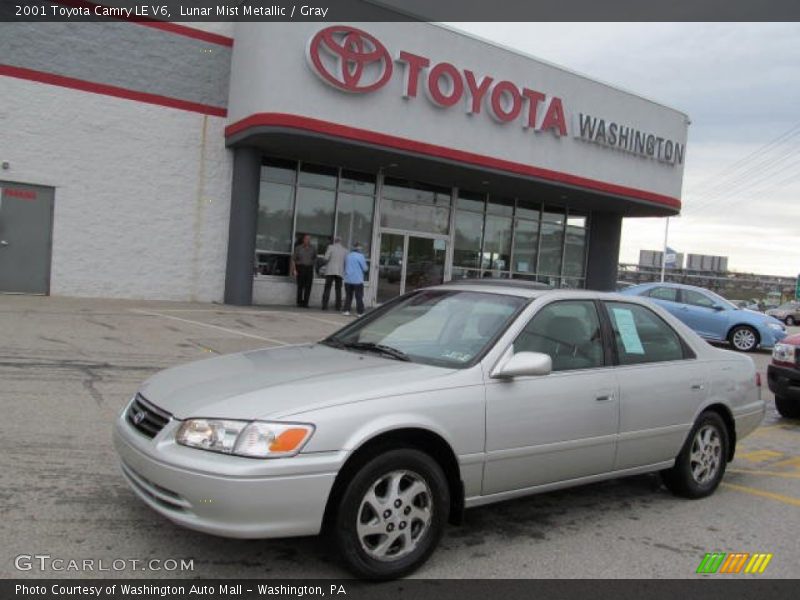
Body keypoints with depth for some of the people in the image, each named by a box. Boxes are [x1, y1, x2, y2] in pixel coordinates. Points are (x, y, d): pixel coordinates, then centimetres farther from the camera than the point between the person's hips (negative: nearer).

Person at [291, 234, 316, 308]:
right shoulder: (298, 248, 1)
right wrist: (294, 270, -8)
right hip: (300, 268, -2)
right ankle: (299, 302, 2)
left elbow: (315, 258, 21)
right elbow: (293, 259, 1)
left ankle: (305, 303, -1)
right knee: (300, 286, -5)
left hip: (309, 269, 2)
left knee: (308, 287, -5)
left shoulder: (312, 248, 8)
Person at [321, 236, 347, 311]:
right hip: (340, 272, 2)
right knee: (338, 289, 10)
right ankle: (338, 306, 5)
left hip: (330, 271, -2)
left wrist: (326, 263, 12)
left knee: (327, 289, 1)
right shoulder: (345, 250, 8)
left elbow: (326, 258, -9)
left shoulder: (331, 247, 0)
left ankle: (325, 305, -7)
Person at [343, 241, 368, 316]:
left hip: (348, 280, 5)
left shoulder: (348, 256, 6)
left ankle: (346, 311, 8)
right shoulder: (360, 256, -10)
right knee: (359, 297, 2)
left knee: (348, 296, 12)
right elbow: (365, 268, -6)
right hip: (357, 280, -4)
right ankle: (360, 312, 2)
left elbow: (345, 267, 17)